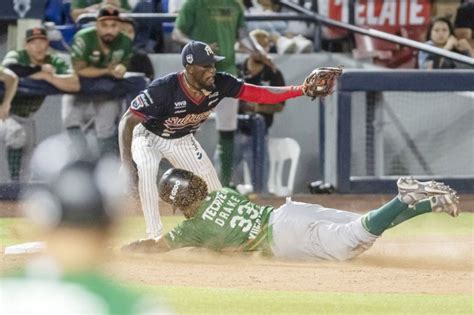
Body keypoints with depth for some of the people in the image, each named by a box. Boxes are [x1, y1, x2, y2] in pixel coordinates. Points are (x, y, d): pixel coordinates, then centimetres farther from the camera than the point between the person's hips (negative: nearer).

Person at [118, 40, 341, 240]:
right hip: (148, 136, -5)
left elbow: (260, 94, -22)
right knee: (146, 170, -32)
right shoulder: (164, 89, -39)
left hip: (182, 140, 5)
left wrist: (304, 90, -34)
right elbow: (127, 121, -33)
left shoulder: (219, 84, -24)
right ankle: (155, 237, -25)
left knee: (210, 182, 2)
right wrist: (126, 163, -41)